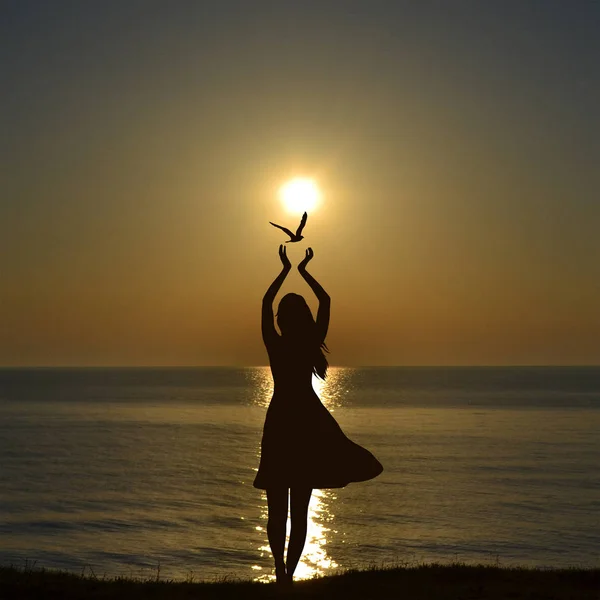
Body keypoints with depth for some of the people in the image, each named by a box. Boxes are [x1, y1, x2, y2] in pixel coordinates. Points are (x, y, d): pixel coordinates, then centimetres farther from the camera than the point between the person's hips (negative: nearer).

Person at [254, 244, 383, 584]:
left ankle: (281, 572, -4)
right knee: (300, 510, 5)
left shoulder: (275, 345, -6)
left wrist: (286, 270, 16)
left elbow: (266, 303, 9)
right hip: (309, 422, 1)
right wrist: (304, 271, 17)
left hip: (280, 422, -1)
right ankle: (290, 573, 1)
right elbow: (325, 301, 9)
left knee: (278, 509, 6)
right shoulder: (313, 345, -4)